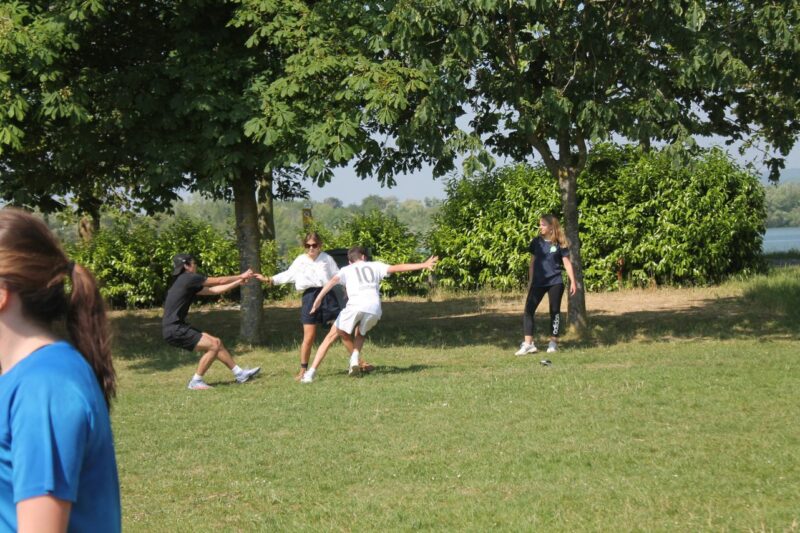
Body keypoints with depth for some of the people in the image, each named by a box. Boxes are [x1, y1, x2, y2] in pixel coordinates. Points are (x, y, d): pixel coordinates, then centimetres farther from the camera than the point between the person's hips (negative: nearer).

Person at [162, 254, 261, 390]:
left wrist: (239, 281, 24)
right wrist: (241, 276, 12)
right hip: (174, 330, -10)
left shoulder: (190, 285, 16)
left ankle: (239, 373, 21)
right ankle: (196, 382, -1)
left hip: (179, 328, 10)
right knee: (213, 346, -10)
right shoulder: (189, 278, -11)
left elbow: (215, 290, 21)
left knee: (216, 342, 13)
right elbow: (219, 281, -2)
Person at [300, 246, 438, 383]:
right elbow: (399, 267, 22)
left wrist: (318, 299, -3)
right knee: (360, 333, 27)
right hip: (374, 307, 2)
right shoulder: (374, 265, 27)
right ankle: (355, 357, 2)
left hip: (355, 305, -2)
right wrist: (423, 265, 25)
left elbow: (333, 281, 5)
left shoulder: (346, 270, 23)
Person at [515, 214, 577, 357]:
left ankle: (553, 342, 16)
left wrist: (573, 281, -5)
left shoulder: (559, 243, -2)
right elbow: (532, 263, 12)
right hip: (538, 283, 2)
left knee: (555, 311, 5)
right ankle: (528, 344, -10)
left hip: (555, 283, -2)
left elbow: (567, 263, 0)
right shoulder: (536, 242, 5)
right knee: (528, 310, -8)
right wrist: (530, 281, 10)